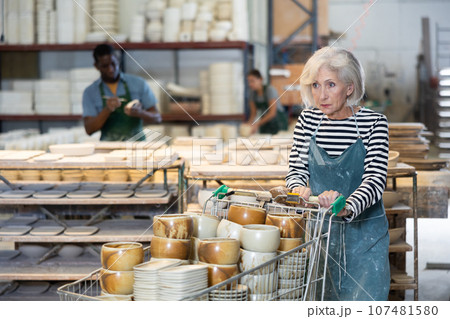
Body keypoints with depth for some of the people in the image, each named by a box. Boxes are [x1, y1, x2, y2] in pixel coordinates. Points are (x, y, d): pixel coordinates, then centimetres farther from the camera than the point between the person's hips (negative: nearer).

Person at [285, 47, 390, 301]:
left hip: (364, 233, -3)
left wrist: (347, 207, -38)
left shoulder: (373, 123, -9)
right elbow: (296, 170, 4)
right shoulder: (308, 121, 2)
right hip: (319, 231, 3)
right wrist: (299, 189, -20)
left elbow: (376, 179, -18)